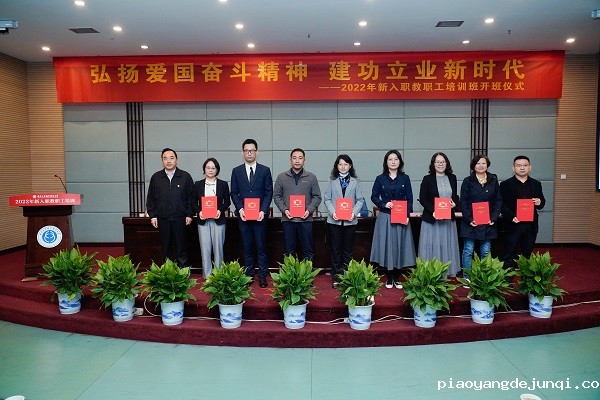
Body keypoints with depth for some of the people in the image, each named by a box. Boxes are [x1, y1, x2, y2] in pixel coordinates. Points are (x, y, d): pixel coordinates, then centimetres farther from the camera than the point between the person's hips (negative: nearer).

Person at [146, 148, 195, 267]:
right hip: (162, 219, 2)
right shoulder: (156, 177, 7)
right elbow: (150, 198, 9)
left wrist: (189, 214, -2)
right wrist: (152, 215, 3)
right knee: (165, 247, 9)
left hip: (180, 218, -2)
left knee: (181, 247, 4)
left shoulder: (185, 177, 1)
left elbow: (191, 197, 2)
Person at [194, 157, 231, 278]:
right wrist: (199, 212, -10)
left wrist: (220, 210, -12)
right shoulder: (198, 185, 7)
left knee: (218, 248, 3)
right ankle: (207, 276, 9)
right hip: (203, 221, 1)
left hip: (218, 220, -1)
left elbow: (227, 202, 6)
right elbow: (194, 202, 8)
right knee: (205, 249, 1)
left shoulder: (223, 184, 5)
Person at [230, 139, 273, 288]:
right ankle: (248, 275, 16)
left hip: (260, 215, -1)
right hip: (243, 215, 1)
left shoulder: (265, 170, 4)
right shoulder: (236, 171, 8)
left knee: (261, 247, 1)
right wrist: (240, 209, -8)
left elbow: (269, 193, 1)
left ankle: (262, 276, 9)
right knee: (247, 248, 7)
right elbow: (234, 193, 6)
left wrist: (263, 211, -10)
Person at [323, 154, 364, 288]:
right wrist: (332, 212, -13)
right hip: (334, 220, 0)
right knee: (335, 249, 4)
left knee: (348, 249, 7)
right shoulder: (332, 180, 7)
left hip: (350, 220, 0)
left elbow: (360, 200, 4)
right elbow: (327, 199, 2)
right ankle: (336, 276, 11)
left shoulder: (355, 181, 7)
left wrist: (354, 212, -12)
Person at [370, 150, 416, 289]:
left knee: (399, 246, 4)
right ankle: (389, 278, 13)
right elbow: (374, 196, 5)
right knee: (386, 246, 1)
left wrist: (407, 215, -8)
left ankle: (397, 278, 16)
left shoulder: (405, 178, 5)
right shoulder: (380, 179, 3)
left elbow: (409, 198, 3)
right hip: (385, 218, -1)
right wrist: (384, 204, -13)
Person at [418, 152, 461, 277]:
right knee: (432, 247, 0)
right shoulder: (427, 179, -3)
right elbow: (422, 199, -6)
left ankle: (446, 273, 19)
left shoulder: (452, 178, 9)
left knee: (447, 246, 9)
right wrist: (433, 211, -19)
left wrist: (455, 203, -4)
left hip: (449, 219, 4)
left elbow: (455, 196, 18)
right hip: (431, 219, -4)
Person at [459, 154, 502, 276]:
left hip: (488, 223, 2)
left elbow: (498, 201, 8)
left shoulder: (493, 181, 8)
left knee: (486, 251, 7)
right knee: (468, 250, 0)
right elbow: (463, 202, -2)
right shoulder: (468, 181, 1)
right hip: (470, 223, -2)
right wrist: (469, 219, -11)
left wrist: (494, 218, -4)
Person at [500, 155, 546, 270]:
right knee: (509, 257, 0)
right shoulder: (506, 184, 0)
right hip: (513, 225, -3)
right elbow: (502, 205, -4)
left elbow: (542, 202, 16)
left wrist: (539, 203, -8)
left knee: (527, 255, 12)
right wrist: (511, 217, -18)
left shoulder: (536, 184, 11)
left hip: (530, 226, 4)